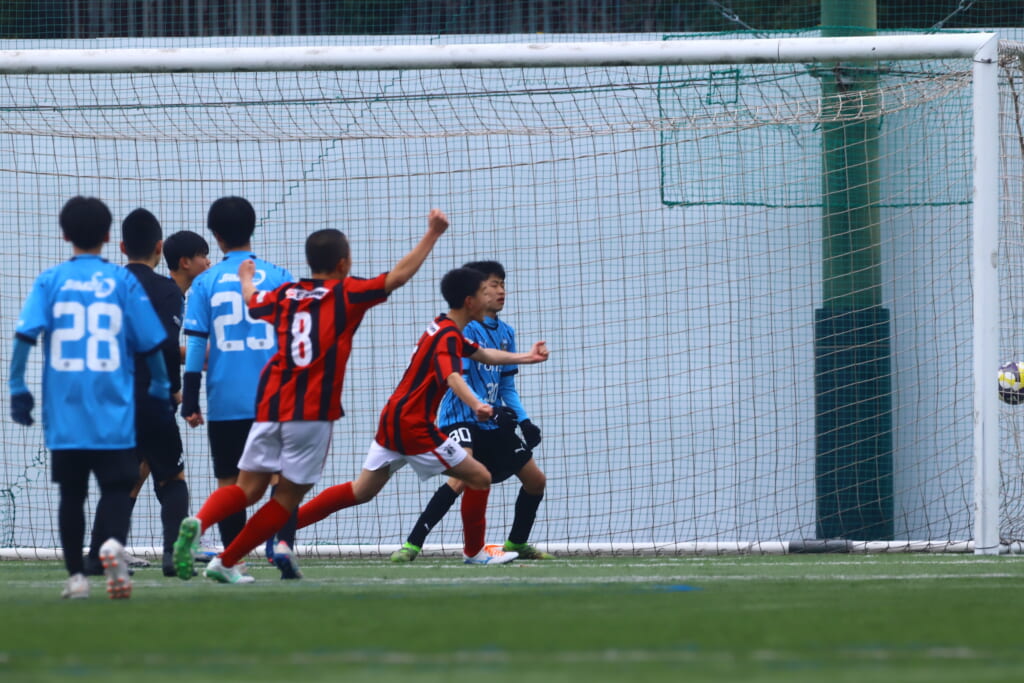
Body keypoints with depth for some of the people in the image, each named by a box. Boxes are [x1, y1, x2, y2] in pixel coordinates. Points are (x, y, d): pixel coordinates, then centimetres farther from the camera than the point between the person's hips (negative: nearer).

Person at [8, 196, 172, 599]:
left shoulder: (50, 281, 2)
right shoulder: (123, 282, 1)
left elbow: (25, 335, -8)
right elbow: (151, 343, 2)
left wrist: (17, 388, -3)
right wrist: (160, 390, 15)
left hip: (65, 413, 1)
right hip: (113, 414, -1)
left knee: (71, 491, 11)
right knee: (116, 487, 2)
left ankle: (75, 576, 9)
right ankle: (114, 542, -26)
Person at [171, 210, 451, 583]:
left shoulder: (283, 295, 14)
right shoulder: (346, 294, 1)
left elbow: (252, 300, 35)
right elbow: (399, 275, -3)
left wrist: (246, 278, 57)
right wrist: (432, 234, 4)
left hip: (271, 405, 5)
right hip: (313, 411, -5)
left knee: (248, 488, 8)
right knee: (288, 496, 6)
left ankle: (198, 522, -22)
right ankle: (226, 562, 1)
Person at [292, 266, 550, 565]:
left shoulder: (443, 327, 15)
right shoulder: (448, 337, -17)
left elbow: (484, 354, 31)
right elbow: (452, 377, -37)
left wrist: (526, 357, 30)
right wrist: (476, 405, -55)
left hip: (393, 420, 10)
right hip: (413, 427, -10)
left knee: (361, 491, 11)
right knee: (480, 478, -1)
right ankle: (475, 551, 13)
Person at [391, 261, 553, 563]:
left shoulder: (505, 333, 11)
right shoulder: (466, 328, -12)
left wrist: (524, 421, 3)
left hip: (494, 422, 8)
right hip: (461, 417, -8)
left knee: (536, 480, 11)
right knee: (462, 477, -30)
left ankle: (516, 544, 31)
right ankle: (412, 545, -28)